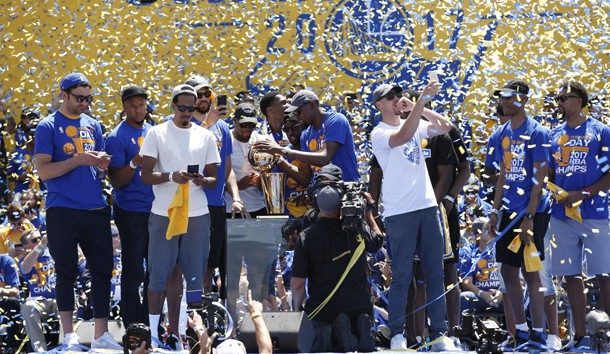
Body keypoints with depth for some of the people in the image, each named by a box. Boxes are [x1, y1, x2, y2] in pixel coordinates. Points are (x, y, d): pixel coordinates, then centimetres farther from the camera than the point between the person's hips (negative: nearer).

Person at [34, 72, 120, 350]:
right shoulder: (49, 127, -2)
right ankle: (69, 335, 2)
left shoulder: (93, 126, 15)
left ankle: (101, 335, 9)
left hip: (96, 210, 5)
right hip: (63, 210, -5)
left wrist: (102, 162, -3)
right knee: (67, 272, -3)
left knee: (103, 270, 3)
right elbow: (44, 171, -9)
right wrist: (79, 160, -18)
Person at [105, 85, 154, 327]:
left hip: (156, 211, 7)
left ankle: (151, 324, 20)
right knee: (133, 272, -4)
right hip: (131, 213, -7)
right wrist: (134, 163, -28)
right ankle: (133, 328, 1)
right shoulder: (117, 137, -8)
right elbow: (116, 182, -13)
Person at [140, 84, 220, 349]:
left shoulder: (205, 136, 11)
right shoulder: (157, 134, 2)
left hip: (197, 215, 3)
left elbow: (214, 178, 11)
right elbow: (146, 175, -2)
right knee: (159, 275, -2)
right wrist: (171, 176, -20)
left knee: (195, 277, 2)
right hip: (163, 214, -3)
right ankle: (153, 334, 4)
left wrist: (203, 181, -12)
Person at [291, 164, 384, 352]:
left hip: (322, 311, -2)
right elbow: (378, 240, 20)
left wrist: (297, 309, 8)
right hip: (359, 307, 2)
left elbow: (298, 283, -9)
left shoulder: (306, 237, -12)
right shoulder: (359, 228, -6)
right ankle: (360, 331, -13)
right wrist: (368, 212, 29)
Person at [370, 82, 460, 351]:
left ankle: (439, 334, 9)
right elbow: (404, 136, -24)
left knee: (435, 274, 6)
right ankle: (397, 335, 4)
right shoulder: (379, 133, -4)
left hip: (427, 206, 6)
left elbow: (445, 126, 6)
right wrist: (422, 101, -28)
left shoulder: (415, 124, 15)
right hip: (399, 212, -6)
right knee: (402, 276, -3)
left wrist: (419, 106, -1)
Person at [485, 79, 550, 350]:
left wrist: (529, 217, -18)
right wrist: (496, 211, 11)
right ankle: (521, 332, 17)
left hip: (532, 213, -7)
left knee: (530, 272, -5)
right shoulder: (503, 133, 10)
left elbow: (538, 178, -14)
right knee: (508, 271, 8)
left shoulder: (536, 132, -10)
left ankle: (538, 335, 1)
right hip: (509, 213, 7)